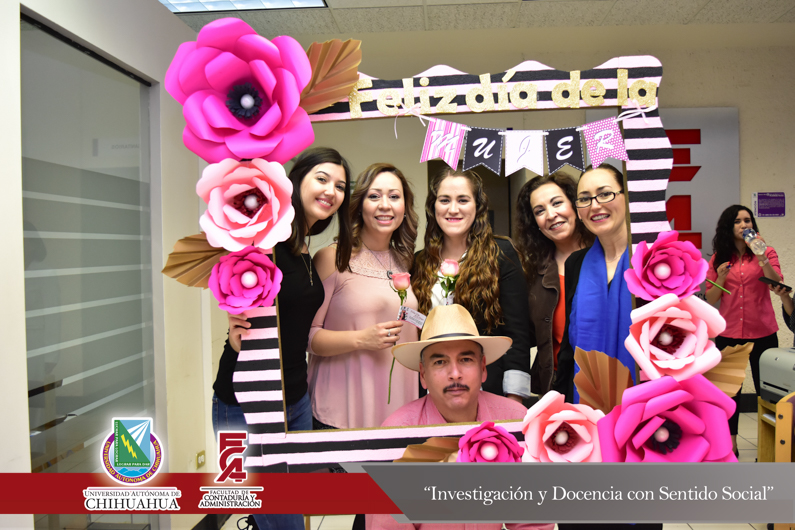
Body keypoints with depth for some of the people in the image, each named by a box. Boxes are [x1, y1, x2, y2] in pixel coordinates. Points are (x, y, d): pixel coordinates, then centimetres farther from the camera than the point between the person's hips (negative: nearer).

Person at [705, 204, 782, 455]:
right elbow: (710, 299, 5)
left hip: (762, 333, -1)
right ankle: (730, 445, 19)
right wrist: (721, 279, -12)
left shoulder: (766, 253, 2)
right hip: (728, 334, 2)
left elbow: (777, 283, -15)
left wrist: (761, 257, -25)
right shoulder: (718, 259, 5)